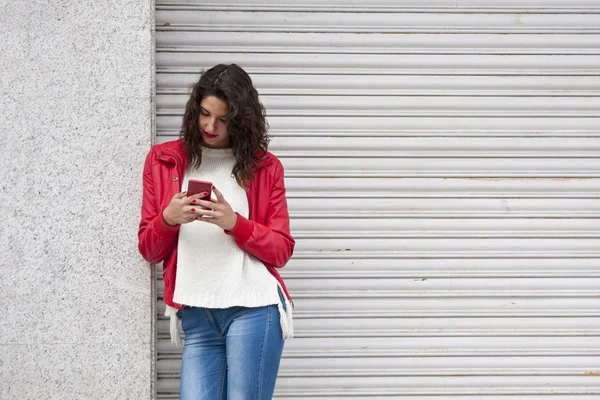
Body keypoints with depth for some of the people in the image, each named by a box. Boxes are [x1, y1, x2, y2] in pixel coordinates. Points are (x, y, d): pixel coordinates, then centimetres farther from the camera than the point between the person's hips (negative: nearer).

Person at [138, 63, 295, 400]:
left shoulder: (265, 166, 7)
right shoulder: (164, 161, 11)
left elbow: (281, 251, 4)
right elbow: (149, 251, 11)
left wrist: (234, 223, -12)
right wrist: (168, 219, -10)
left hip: (253, 308, -2)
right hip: (196, 316, 2)